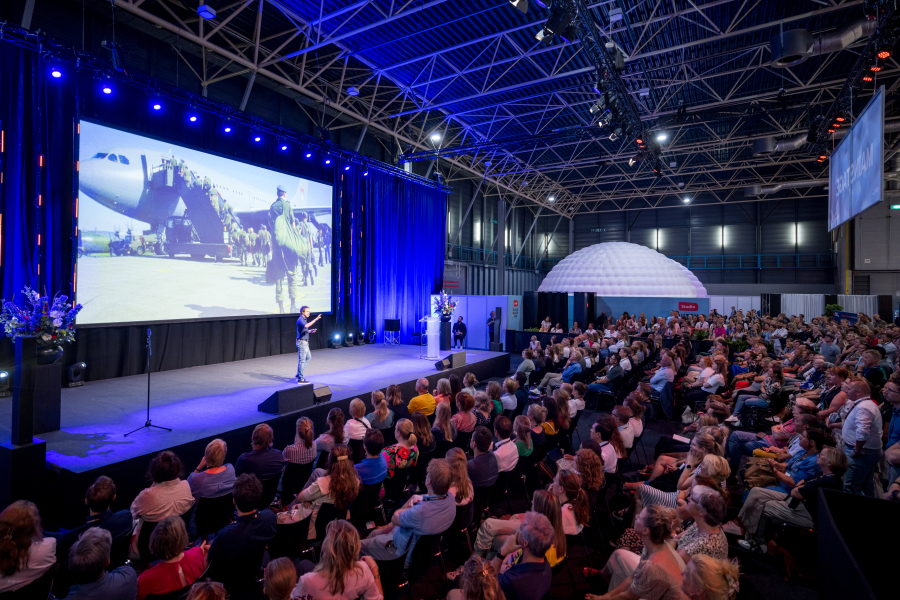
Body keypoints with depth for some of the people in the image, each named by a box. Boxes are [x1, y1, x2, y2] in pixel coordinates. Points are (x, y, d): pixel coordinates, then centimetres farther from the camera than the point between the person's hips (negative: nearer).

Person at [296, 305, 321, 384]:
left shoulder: (304, 319, 14)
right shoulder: (300, 320, -16)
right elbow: (306, 325, -39)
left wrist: (310, 331, 6)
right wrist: (315, 319, -40)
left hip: (305, 342, 10)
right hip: (301, 342, -10)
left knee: (308, 357, 19)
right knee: (302, 360, -5)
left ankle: (299, 374, 26)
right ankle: (300, 379, 2)